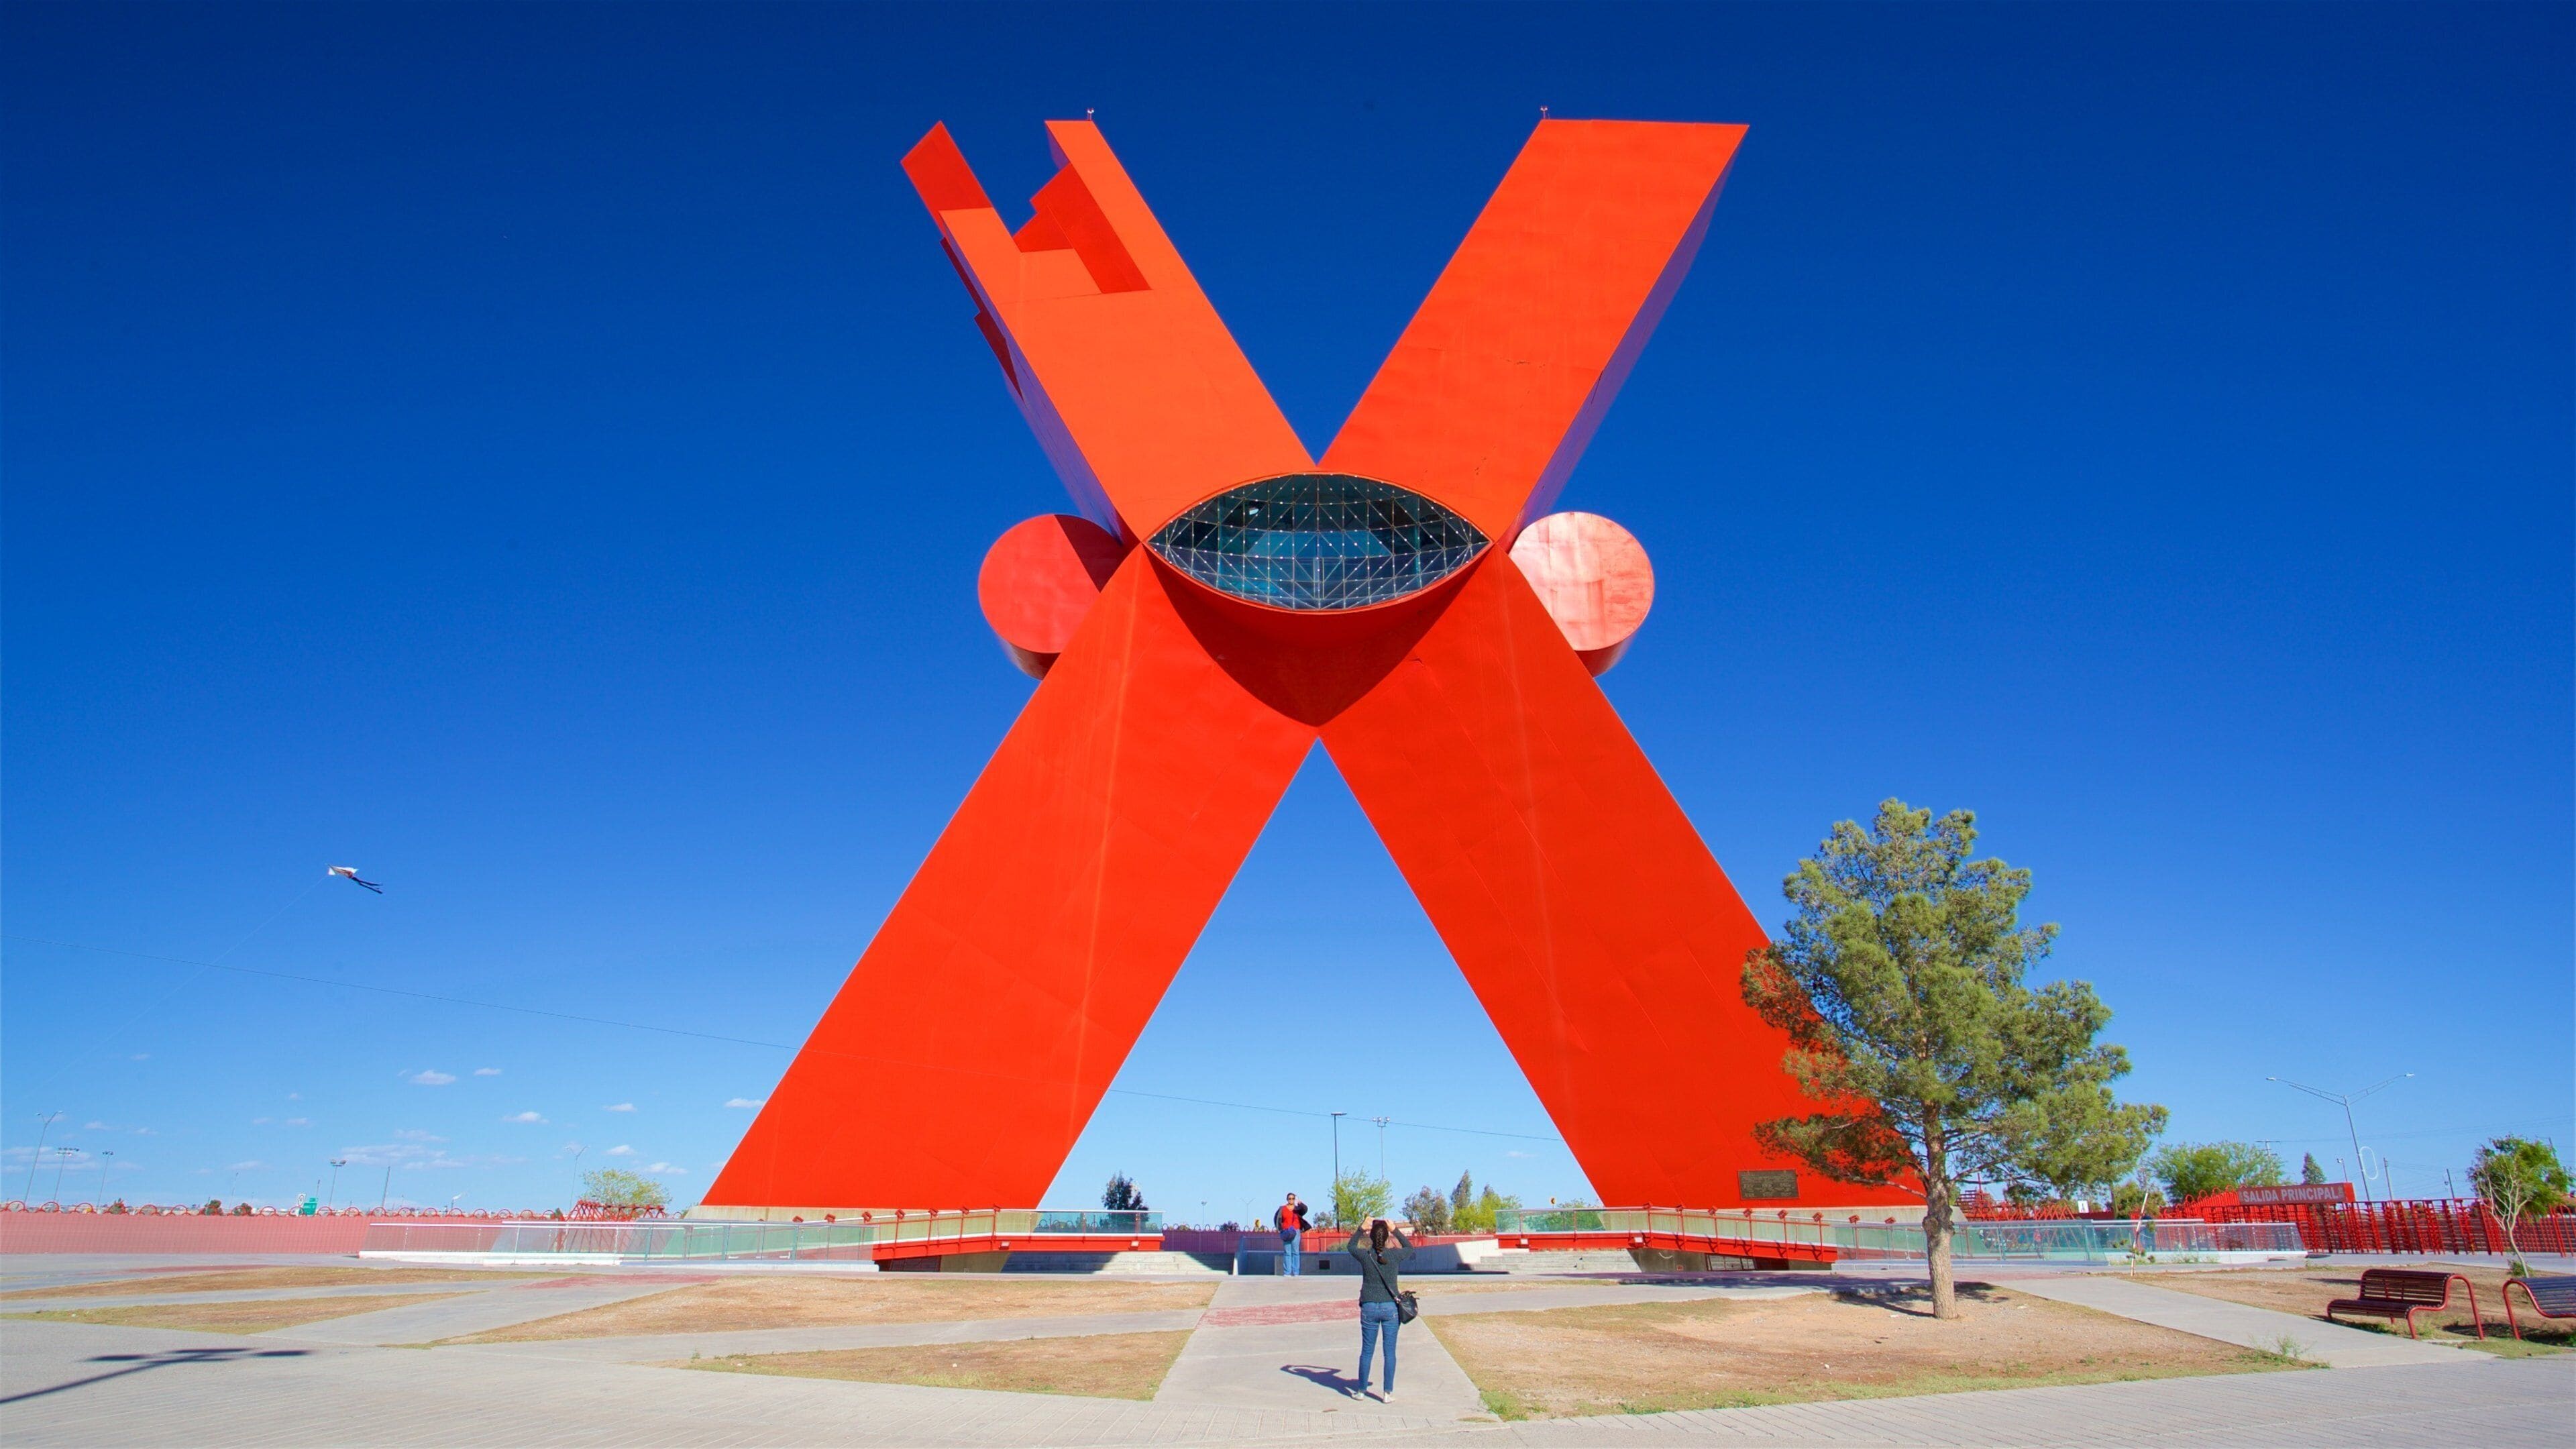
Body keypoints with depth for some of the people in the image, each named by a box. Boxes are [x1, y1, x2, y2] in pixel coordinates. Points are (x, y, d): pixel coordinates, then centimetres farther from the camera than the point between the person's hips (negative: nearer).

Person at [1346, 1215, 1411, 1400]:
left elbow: (1350, 1246, 15)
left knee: (1366, 1351, 12)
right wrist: (1396, 1231, 11)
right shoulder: (1395, 1255, -8)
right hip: (1391, 1308, 0)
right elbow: (1410, 1248, 15)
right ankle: (1387, 1393, 8)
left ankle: (1362, 1390, 21)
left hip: (1369, 1308, 0)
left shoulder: (1365, 1256, -8)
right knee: (1390, 1351, 6)